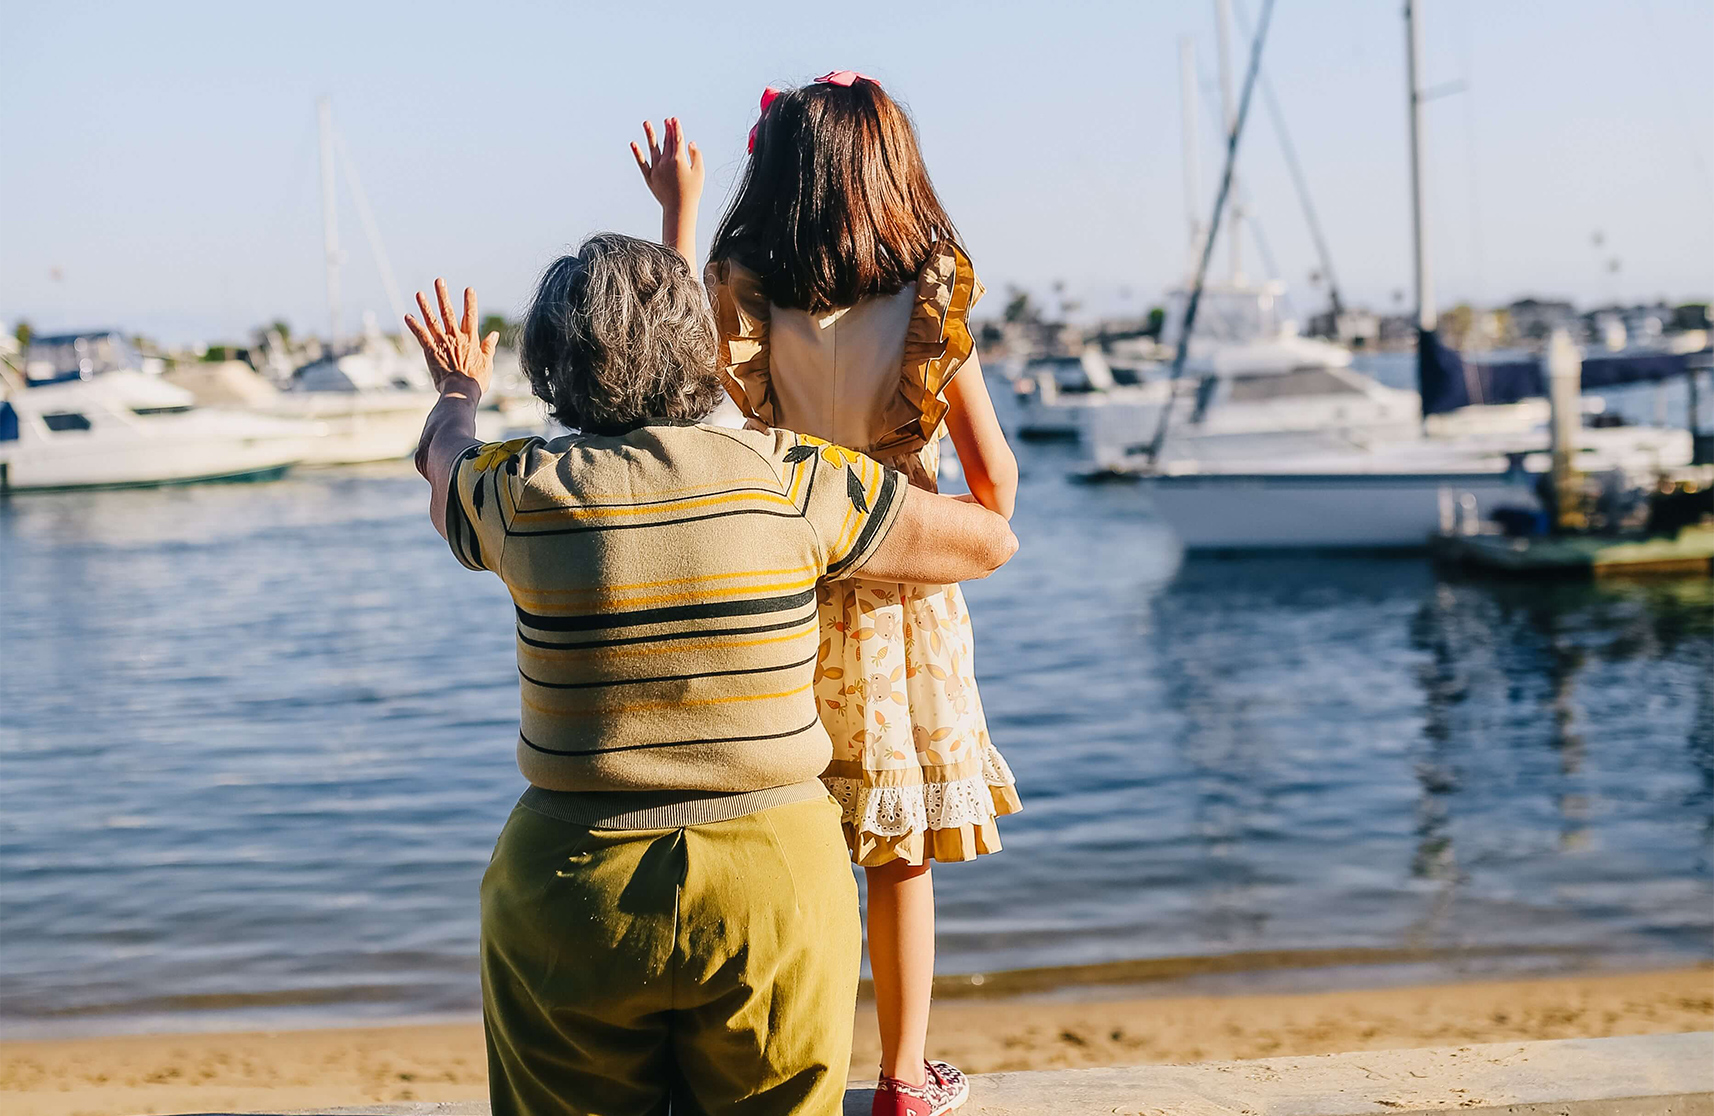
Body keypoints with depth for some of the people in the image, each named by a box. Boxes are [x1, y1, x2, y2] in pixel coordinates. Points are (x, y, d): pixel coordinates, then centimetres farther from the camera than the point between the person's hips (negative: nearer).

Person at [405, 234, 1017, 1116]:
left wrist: (458, 394, 42)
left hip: (573, 885, 0)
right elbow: (990, 542, 7)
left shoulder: (523, 492, -7)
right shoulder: (791, 478, -7)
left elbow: (441, 457, 19)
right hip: (775, 879, 0)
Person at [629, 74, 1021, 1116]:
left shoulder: (745, 298, -9)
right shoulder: (929, 302, -10)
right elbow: (993, 469, -10)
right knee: (901, 856, 12)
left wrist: (678, 209, 10)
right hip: (902, 603, -1)